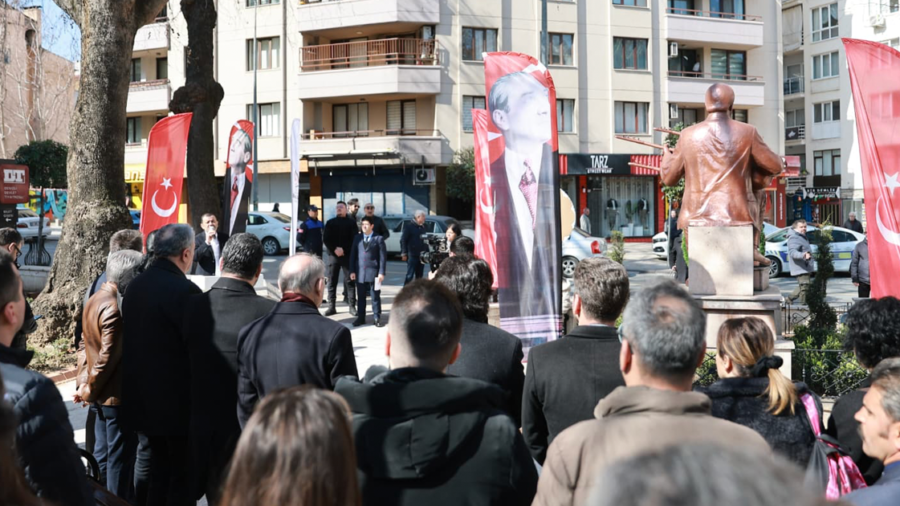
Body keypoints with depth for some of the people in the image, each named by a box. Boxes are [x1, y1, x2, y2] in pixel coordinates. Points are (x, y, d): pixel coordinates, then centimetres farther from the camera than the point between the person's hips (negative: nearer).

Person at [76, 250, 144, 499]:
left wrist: (88, 384, 11)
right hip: (119, 396, -10)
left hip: (102, 397, 10)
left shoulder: (95, 300, 8)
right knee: (120, 459, 2)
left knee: (103, 457, 18)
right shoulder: (116, 308, -23)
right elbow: (108, 357, -22)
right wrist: (89, 390, -9)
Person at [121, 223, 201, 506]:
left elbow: (130, 339, 11)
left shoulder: (136, 285, 4)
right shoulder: (184, 290, -20)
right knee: (181, 471, 3)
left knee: (148, 464, 18)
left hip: (140, 395, 8)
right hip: (176, 399, -8)